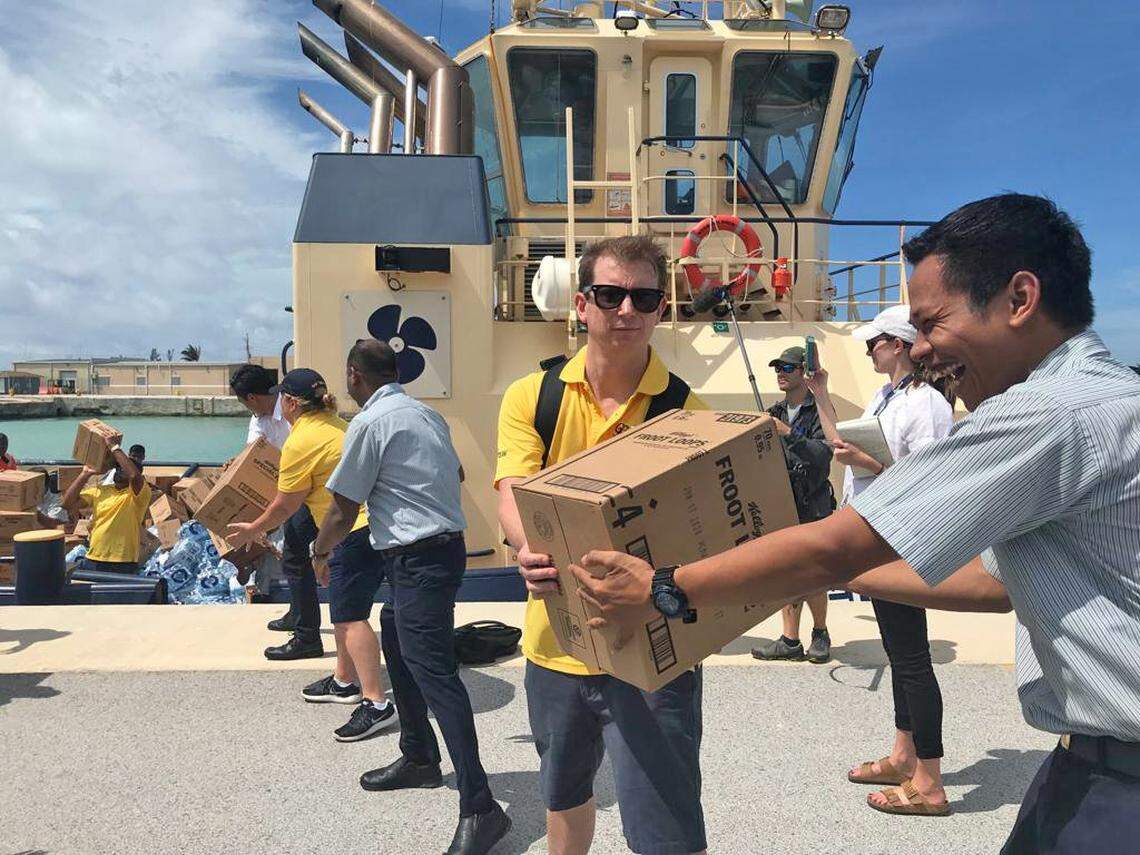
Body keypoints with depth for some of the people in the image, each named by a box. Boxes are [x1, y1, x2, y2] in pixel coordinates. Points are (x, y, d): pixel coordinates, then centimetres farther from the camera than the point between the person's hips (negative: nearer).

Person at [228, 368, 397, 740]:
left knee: (348, 614, -10)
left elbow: (285, 504, -3)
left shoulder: (300, 441, -11)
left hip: (357, 529, -10)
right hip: (374, 519, 10)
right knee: (342, 606, 21)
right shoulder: (336, 425, 17)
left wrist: (253, 530, 13)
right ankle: (344, 681, 34)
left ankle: (376, 703, -13)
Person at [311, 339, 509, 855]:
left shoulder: (369, 423, -11)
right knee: (395, 643, 23)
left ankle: (479, 808, -12)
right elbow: (456, 474, 26)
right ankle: (418, 759, 36)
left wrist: (320, 551, 12)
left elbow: (344, 511, -6)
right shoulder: (427, 414, 13)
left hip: (418, 559, -10)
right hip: (446, 545, 10)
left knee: (433, 672, -11)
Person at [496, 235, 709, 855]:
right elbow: (512, 496, -12)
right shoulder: (532, 397, -2)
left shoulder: (684, 409, -8)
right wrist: (536, 549, -35)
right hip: (556, 639, 3)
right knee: (563, 796, 26)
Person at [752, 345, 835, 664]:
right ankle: (790, 640, 15)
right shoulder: (776, 412, 14)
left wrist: (789, 434, -28)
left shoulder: (819, 411, -6)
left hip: (812, 506, -6)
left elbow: (822, 454, -19)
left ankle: (820, 633, 20)